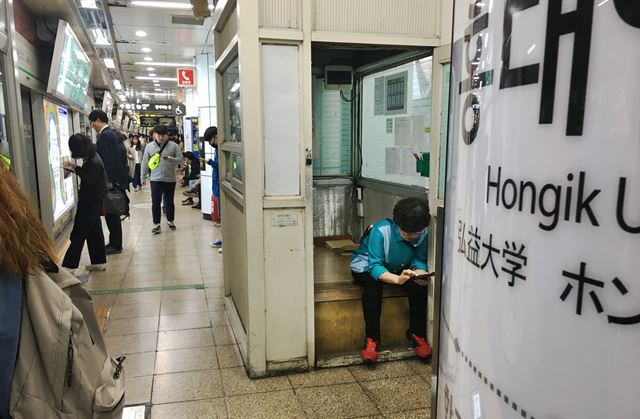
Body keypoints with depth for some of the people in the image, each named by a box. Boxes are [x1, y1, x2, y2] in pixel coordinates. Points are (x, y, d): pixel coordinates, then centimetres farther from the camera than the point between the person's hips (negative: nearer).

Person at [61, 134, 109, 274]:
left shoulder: (94, 162, -22)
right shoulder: (92, 158, 6)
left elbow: (88, 180, -24)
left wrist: (76, 168, -16)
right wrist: (76, 168, 1)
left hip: (90, 202, -10)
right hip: (91, 201, 10)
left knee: (78, 233, -4)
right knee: (94, 231, 15)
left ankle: (69, 265, 1)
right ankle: (99, 262, 24)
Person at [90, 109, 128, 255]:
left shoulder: (104, 136, -15)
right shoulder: (114, 133, 14)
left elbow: (107, 160, -21)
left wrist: (107, 181, -19)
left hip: (110, 182, -10)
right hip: (117, 179, 10)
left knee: (110, 213, -2)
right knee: (113, 213, 15)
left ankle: (115, 245, 5)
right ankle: (115, 243, 24)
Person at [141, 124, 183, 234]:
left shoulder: (173, 146, -1)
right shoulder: (149, 146, 3)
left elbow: (180, 158, -1)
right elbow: (145, 163, 7)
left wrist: (171, 159, -21)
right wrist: (143, 177, 8)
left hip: (170, 179, 0)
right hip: (155, 179, 0)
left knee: (169, 201, 12)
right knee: (155, 202, -3)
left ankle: (170, 221, 29)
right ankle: (156, 224, 4)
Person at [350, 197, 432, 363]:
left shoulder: (421, 233, -20)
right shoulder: (381, 231, -34)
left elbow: (419, 259, -13)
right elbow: (375, 267, -37)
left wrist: (420, 272, -38)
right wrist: (397, 279, -56)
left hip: (398, 268, 4)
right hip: (366, 266, -4)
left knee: (420, 286, -23)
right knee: (373, 286, -36)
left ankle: (417, 334, -6)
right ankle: (372, 338, -24)